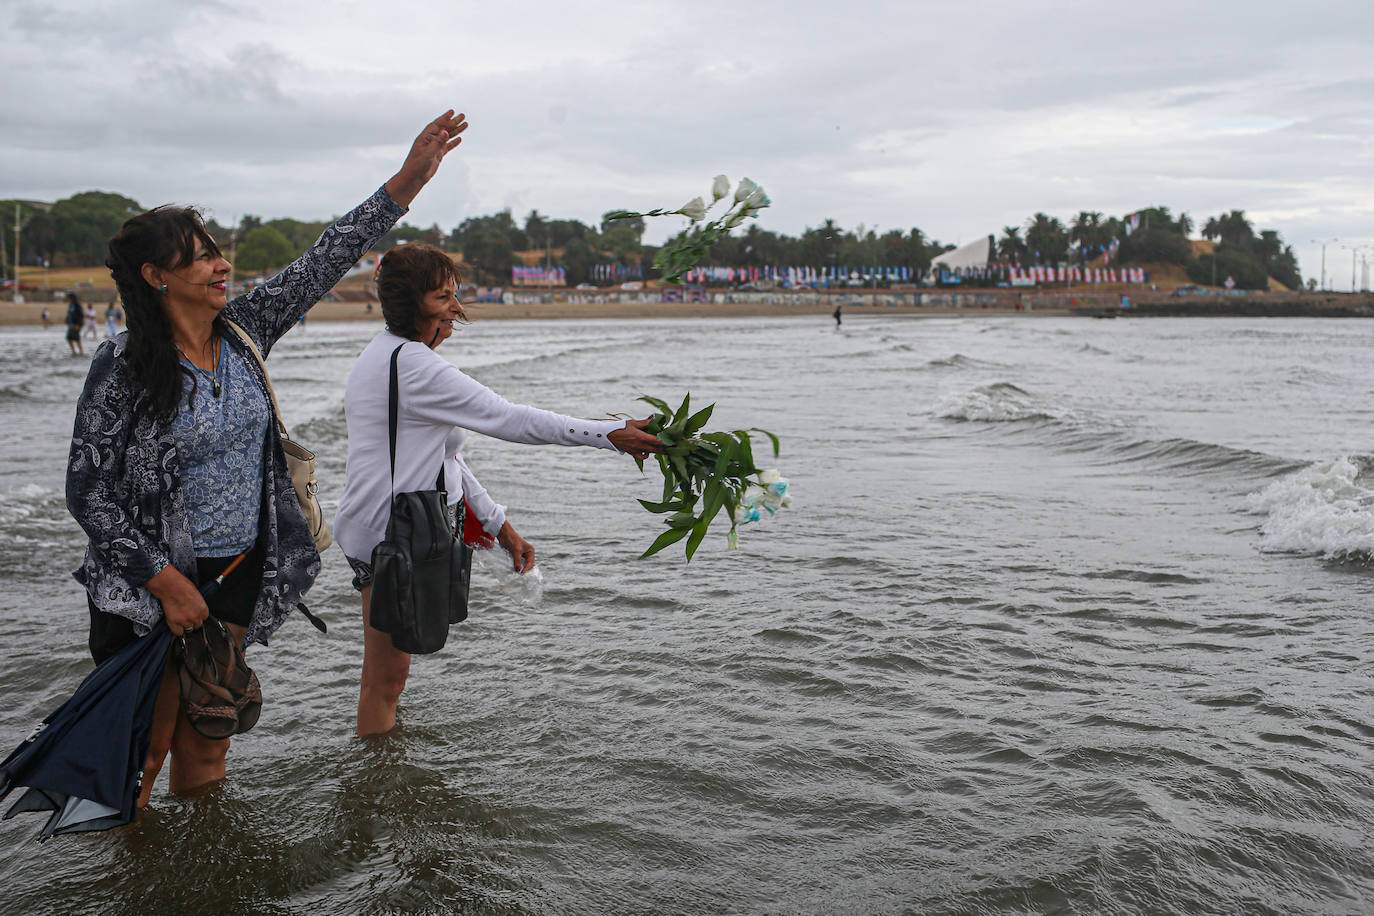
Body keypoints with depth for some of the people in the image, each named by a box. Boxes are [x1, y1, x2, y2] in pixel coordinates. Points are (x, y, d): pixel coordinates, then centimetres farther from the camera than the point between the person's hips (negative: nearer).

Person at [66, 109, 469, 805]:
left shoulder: (242, 331, 1)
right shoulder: (123, 364, -15)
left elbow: (325, 261, 0)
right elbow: (87, 491, -14)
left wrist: (406, 182, -5)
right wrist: (165, 581, -17)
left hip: (238, 576, 5)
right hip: (147, 589, -5)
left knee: (206, 744, 16)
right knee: (141, 751, 4)